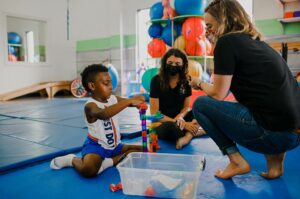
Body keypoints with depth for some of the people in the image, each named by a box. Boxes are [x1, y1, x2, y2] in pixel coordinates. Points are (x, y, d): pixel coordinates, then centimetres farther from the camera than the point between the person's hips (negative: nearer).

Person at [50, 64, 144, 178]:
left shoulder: (113, 99, 2)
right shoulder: (90, 106, -23)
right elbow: (103, 114, -45)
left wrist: (137, 102, -30)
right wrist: (129, 101, -49)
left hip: (114, 146, 8)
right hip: (96, 146, -7)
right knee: (88, 170, -34)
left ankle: (109, 162, -10)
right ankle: (72, 160, 3)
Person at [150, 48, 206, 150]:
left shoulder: (185, 81, -2)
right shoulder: (156, 81, -13)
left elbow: (186, 106, 6)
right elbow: (154, 113, -16)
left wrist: (180, 117, -20)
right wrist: (183, 124, -24)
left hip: (180, 119, 5)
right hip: (162, 122, -5)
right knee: (169, 127, -40)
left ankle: (188, 135, -28)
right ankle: (195, 131, -15)